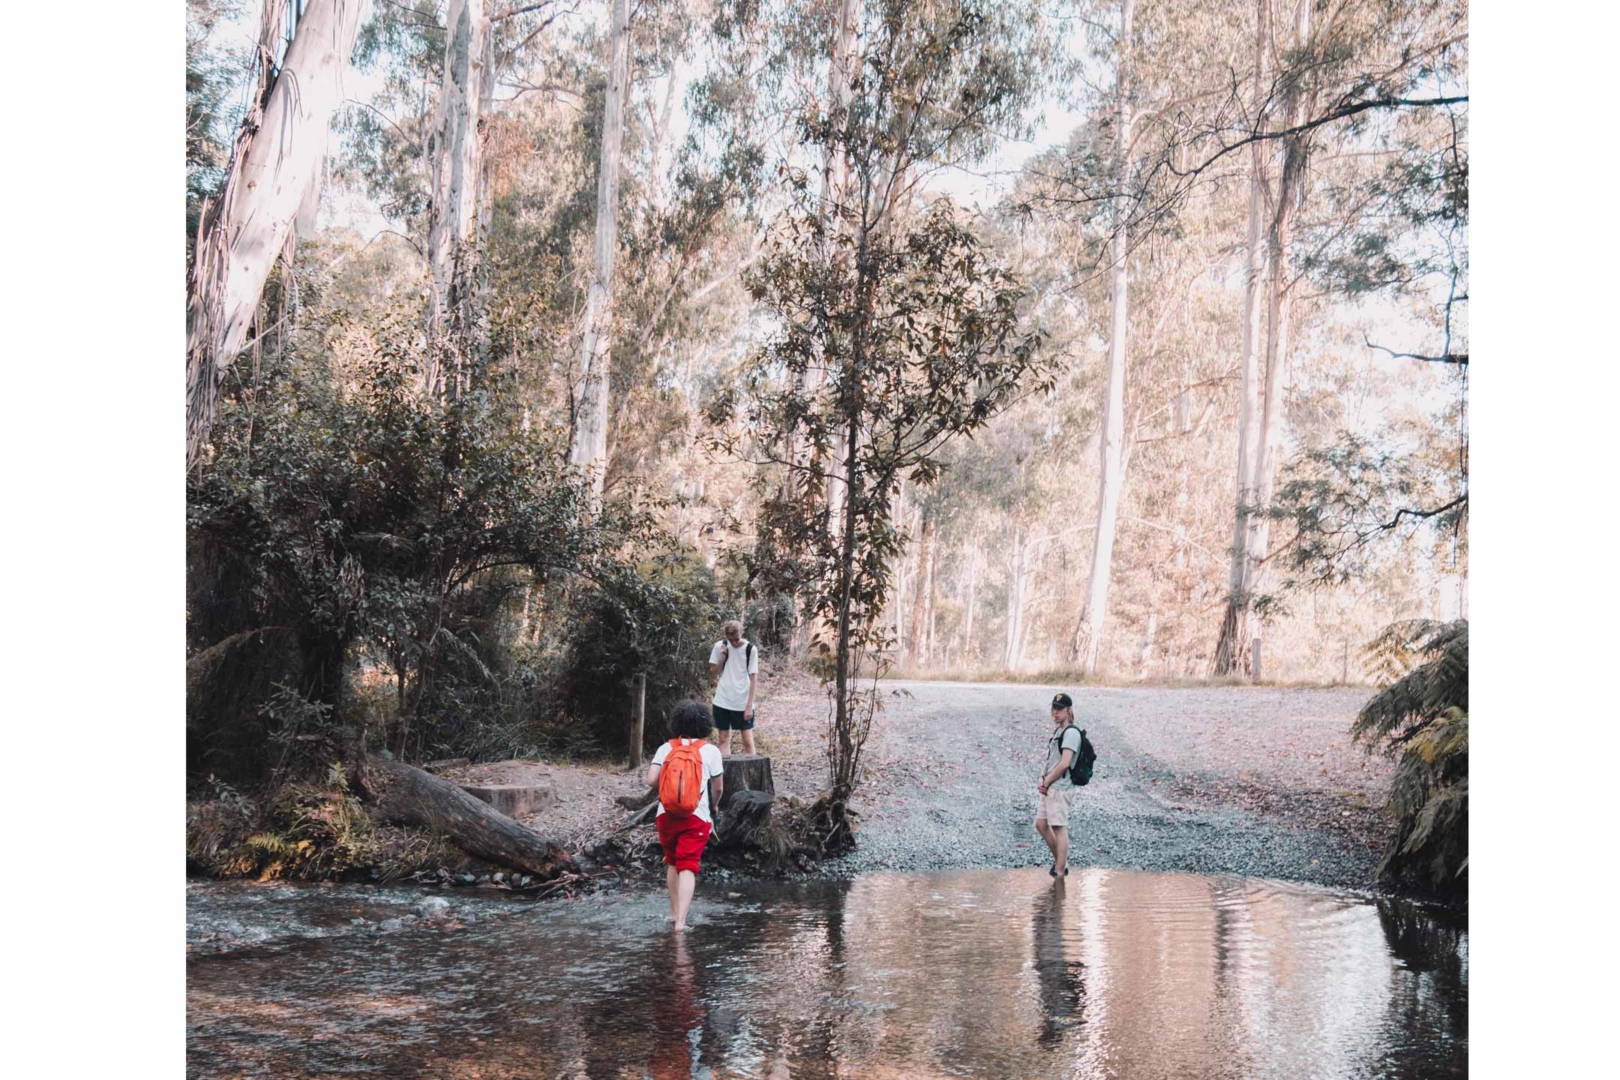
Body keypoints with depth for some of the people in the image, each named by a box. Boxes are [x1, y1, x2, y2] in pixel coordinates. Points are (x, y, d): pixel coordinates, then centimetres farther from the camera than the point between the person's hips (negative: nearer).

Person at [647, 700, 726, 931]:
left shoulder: (666, 748, 4)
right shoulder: (710, 750, 0)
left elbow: (651, 780, -6)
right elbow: (718, 787, 3)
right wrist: (713, 806, 23)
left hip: (666, 814, 3)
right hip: (697, 816, -3)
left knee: (672, 862, 22)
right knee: (688, 867, -4)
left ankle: (674, 912, 32)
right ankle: (680, 921, -16)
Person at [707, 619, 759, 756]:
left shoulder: (750, 649, -7)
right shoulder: (719, 646, -1)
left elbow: (752, 679, -5)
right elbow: (713, 674, 6)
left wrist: (749, 705, -9)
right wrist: (722, 659, -11)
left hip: (743, 703, -2)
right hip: (723, 701, 2)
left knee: (748, 740, -2)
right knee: (724, 739, 4)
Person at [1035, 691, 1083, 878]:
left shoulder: (1071, 732, -14)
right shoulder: (1056, 730, 16)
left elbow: (1064, 763, -20)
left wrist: (1046, 782, -12)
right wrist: (1042, 778, 5)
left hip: (1059, 787, -10)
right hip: (1049, 787, 10)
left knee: (1059, 828, -6)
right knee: (1041, 824, 13)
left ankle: (1060, 872, -1)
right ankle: (1060, 860, 27)